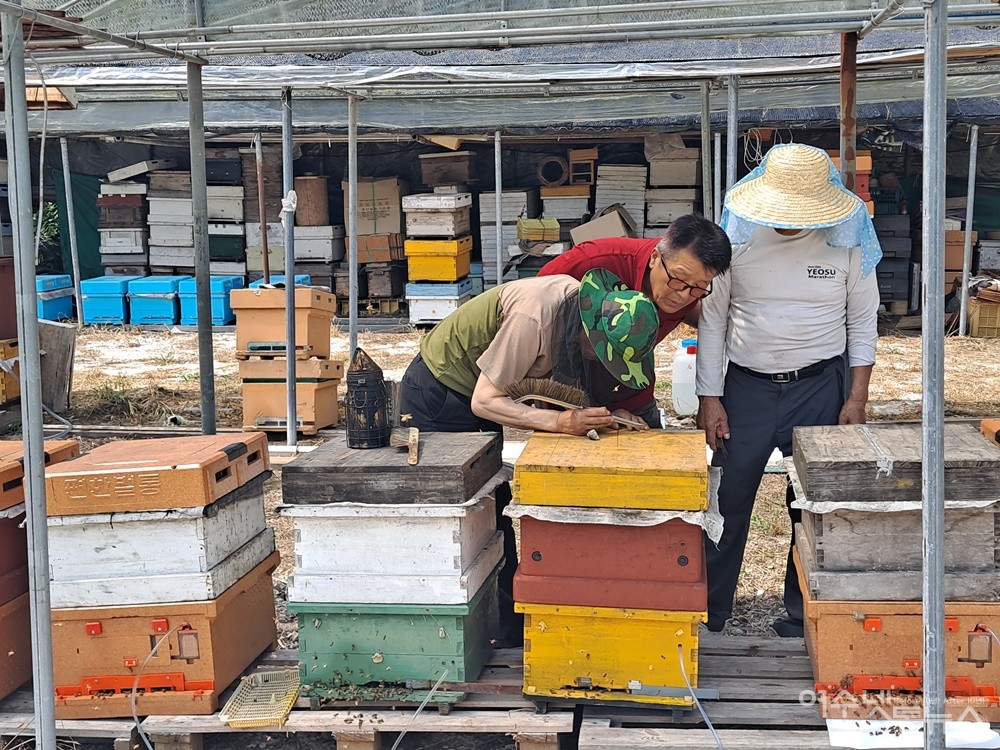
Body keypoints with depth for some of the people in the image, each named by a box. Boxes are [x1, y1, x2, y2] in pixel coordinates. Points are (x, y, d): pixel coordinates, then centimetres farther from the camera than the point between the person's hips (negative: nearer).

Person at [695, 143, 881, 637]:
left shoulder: (847, 242, -5)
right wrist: (709, 398, -3)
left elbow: (863, 323, 3)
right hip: (746, 388, 1)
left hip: (820, 388, 0)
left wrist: (856, 399, -2)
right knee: (727, 503, 4)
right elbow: (712, 320, 0)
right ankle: (708, 615, 18)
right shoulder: (737, 237, -5)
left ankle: (802, 619, 20)